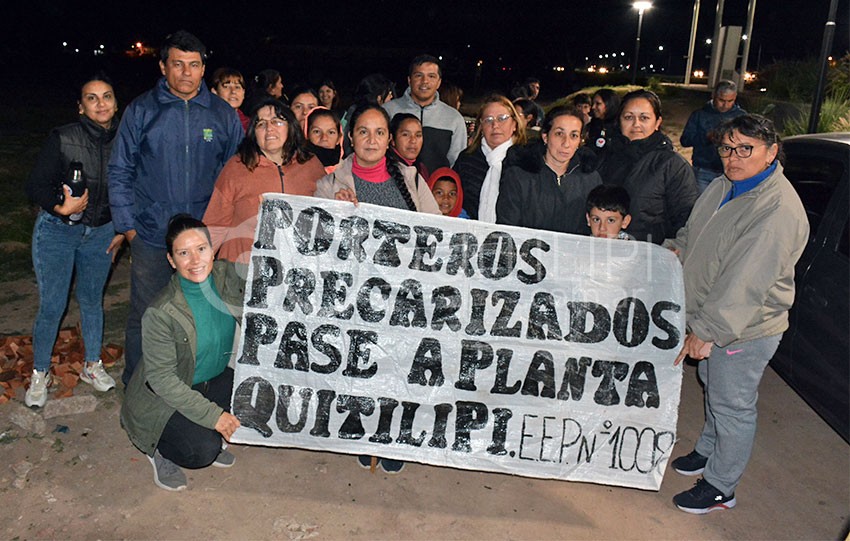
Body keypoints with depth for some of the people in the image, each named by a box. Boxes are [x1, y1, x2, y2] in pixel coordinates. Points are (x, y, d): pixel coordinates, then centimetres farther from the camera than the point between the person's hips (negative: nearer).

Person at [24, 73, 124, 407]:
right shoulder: (63, 139, -14)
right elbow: (35, 186, -10)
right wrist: (61, 208, -26)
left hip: (101, 232, 3)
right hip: (57, 231, -3)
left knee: (92, 300, 14)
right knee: (52, 305, 0)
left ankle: (92, 366, 31)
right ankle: (40, 374, 20)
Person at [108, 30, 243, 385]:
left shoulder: (224, 115, 4)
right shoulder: (141, 111, 2)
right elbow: (120, 173, 5)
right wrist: (128, 226, 0)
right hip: (151, 236, -1)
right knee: (145, 317, 6)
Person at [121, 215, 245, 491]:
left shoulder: (226, 275, -14)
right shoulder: (161, 313, -27)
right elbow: (162, 378, -22)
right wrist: (212, 414, -24)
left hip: (214, 380, 6)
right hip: (162, 396, -6)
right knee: (202, 450, -27)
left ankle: (211, 438, 7)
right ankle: (159, 449, 9)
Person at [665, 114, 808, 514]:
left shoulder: (779, 210, -26)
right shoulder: (721, 187, 2)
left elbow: (746, 283, -30)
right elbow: (694, 231, 19)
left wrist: (706, 330, -29)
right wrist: (677, 249, -1)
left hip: (745, 330, -8)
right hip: (710, 318, 8)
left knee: (732, 406, 7)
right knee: (713, 390, 25)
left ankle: (720, 487, 24)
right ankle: (708, 451, 47)